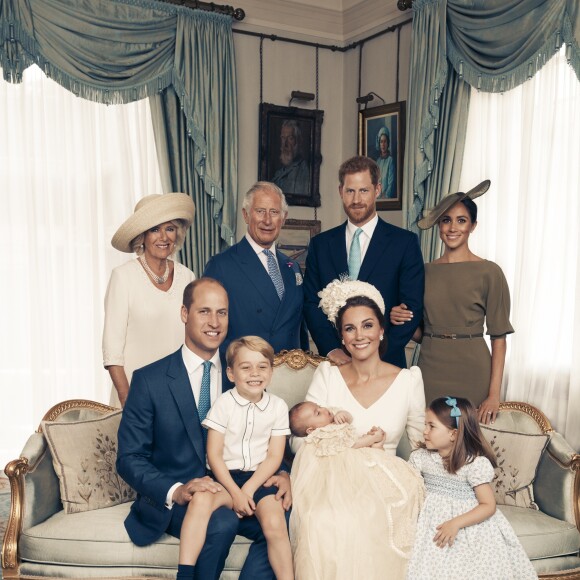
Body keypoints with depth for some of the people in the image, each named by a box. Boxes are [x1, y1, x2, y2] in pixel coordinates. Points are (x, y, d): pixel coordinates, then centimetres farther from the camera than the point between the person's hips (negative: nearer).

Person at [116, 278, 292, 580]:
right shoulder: (149, 380, -3)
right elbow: (130, 458, -5)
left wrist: (283, 474, -13)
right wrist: (175, 491, -23)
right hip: (172, 499, -3)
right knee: (221, 522, -32)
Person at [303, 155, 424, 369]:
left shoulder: (405, 243, 0)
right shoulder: (320, 244, 8)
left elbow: (412, 307, -4)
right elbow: (310, 303, 4)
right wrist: (331, 349, -11)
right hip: (333, 362, 2)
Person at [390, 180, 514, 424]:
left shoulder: (489, 272, -4)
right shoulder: (425, 271, 7)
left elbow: (498, 337, -5)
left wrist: (494, 395, -11)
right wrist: (400, 319, -7)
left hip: (471, 374, -3)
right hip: (430, 369, 3)